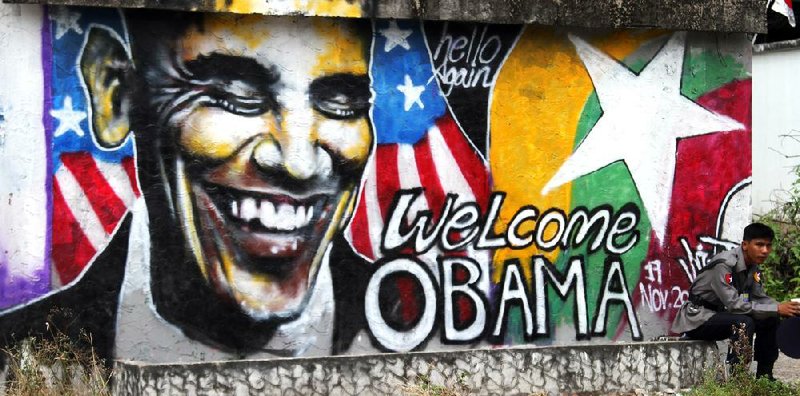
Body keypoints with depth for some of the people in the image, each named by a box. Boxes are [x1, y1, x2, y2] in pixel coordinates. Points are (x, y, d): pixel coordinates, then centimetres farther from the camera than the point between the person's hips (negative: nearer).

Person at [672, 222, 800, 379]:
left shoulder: (753, 266, 1)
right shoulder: (724, 265, -26)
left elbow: (759, 298, 5)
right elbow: (734, 304, -31)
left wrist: (784, 308, -14)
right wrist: (777, 309, -28)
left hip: (719, 313, 9)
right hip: (698, 318, -9)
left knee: (770, 320, 0)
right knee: (744, 323, -31)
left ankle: (764, 376, 7)